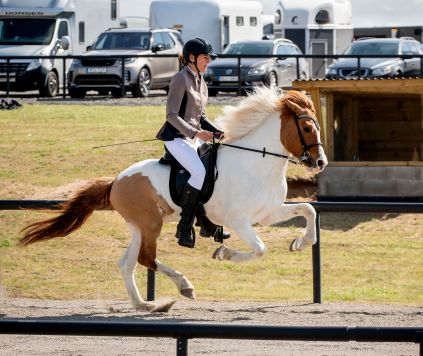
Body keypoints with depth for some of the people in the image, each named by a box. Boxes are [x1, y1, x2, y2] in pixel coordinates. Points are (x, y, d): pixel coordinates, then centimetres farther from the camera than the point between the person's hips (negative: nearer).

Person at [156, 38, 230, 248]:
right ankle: (184, 229, -21)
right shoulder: (181, 79, -12)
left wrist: (216, 132, 6)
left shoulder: (200, 81, 15)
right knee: (200, 173, -26)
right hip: (176, 137, -10)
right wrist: (196, 133, -24)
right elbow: (172, 116, -17)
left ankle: (208, 224, 16)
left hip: (194, 137, 10)